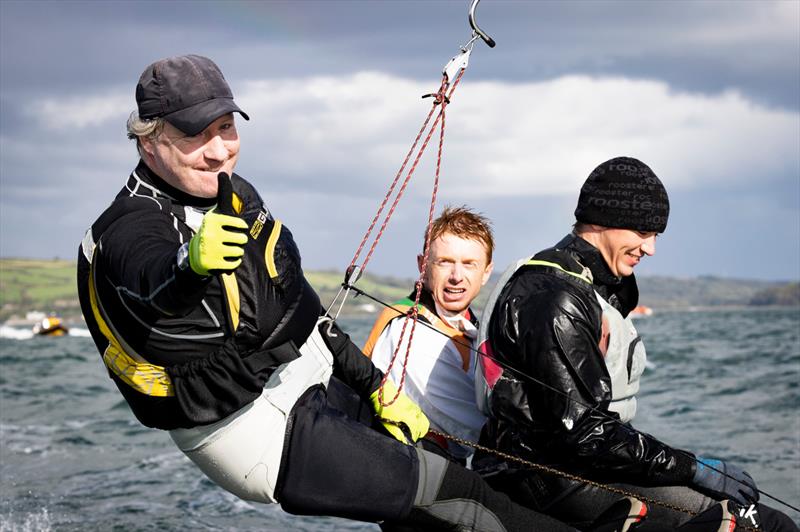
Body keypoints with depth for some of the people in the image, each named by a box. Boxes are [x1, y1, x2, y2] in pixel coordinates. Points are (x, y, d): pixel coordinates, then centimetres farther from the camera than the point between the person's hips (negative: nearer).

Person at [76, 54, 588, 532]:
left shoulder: (235, 192, 6)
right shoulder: (131, 232, -20)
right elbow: (156, 287, -45)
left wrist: (374, 383, 17)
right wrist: (192, 267, -68)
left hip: (317, 384, 8)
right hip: (260, 435, -8)